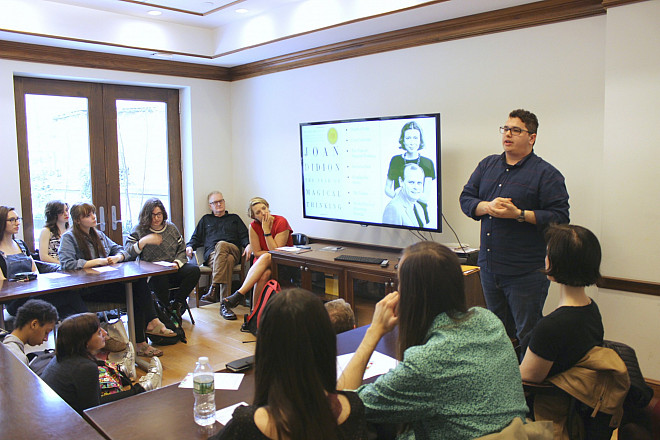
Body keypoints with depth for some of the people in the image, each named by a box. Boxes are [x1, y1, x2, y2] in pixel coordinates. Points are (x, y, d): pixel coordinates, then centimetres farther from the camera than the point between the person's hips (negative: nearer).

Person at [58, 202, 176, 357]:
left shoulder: (98, 235, 21)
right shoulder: (69, 237, -1)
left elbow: (120, 250, 23)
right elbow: (67, 264, -17)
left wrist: (118, 257, -3)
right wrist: (97, 261, -18)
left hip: (106, 281, 6)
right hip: (87, 289, -6)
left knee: (139, 282, -26)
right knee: (135, 295, -29)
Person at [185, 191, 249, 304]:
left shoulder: (234, 218, 30)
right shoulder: (205, 219, 33)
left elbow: (244, 236, 19)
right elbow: (195, 238, 28)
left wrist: (248, 245, -5)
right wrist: (189, 246, 5)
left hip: (233, 250, 0)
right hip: (211, 254, 1)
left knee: (221, 244, -40)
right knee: (227, 261, -39)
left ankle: (214, 289, -51)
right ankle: (225, 302, -53)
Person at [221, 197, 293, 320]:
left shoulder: (281, 222, -13)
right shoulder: (254, 226, -3)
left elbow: (276, 251, -17)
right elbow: (257, 253, -1)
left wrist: (266, 230, -20)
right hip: (262, 264, 3)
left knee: (265, 258, -36)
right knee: (264, 274, -35)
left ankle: (237, 296, -37)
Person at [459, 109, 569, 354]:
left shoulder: (547, 174, -6)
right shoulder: (487, 165, 12)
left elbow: (559, 217, -13)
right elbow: (466, 198, 8)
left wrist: (519, 214, -22)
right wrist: (487, 206, -11)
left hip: (526, 273, -6)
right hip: (489, 267, 6)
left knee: (527, 338, 3)